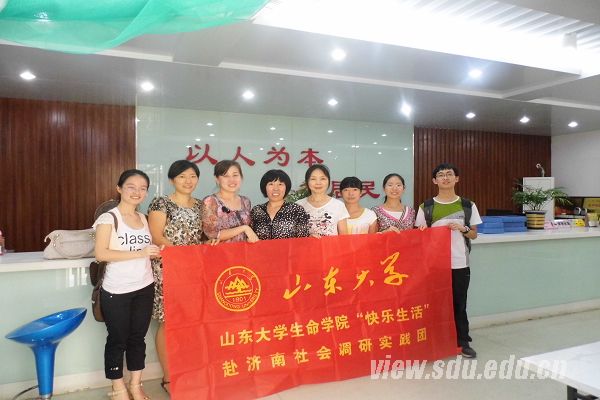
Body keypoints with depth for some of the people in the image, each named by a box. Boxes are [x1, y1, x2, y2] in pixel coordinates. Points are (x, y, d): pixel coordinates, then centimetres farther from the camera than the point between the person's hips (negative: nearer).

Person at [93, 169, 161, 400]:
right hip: (116, 291, -5)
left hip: (144, 288, 6)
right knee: (117, 340, 8)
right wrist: (140, 253, -22)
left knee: (138, 337, 14)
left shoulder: (143, 218, 9)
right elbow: (101, 254, -20)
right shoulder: (109, 218, -10)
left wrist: (156, 252, -3)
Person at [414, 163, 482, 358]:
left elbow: (474, 234, 8)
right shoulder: (426, 207, 0)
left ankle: (463, 342, 21)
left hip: (460, 263, 1)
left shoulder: (468, 206, 4)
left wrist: (463, 229, -11)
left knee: (459, 303, 8)